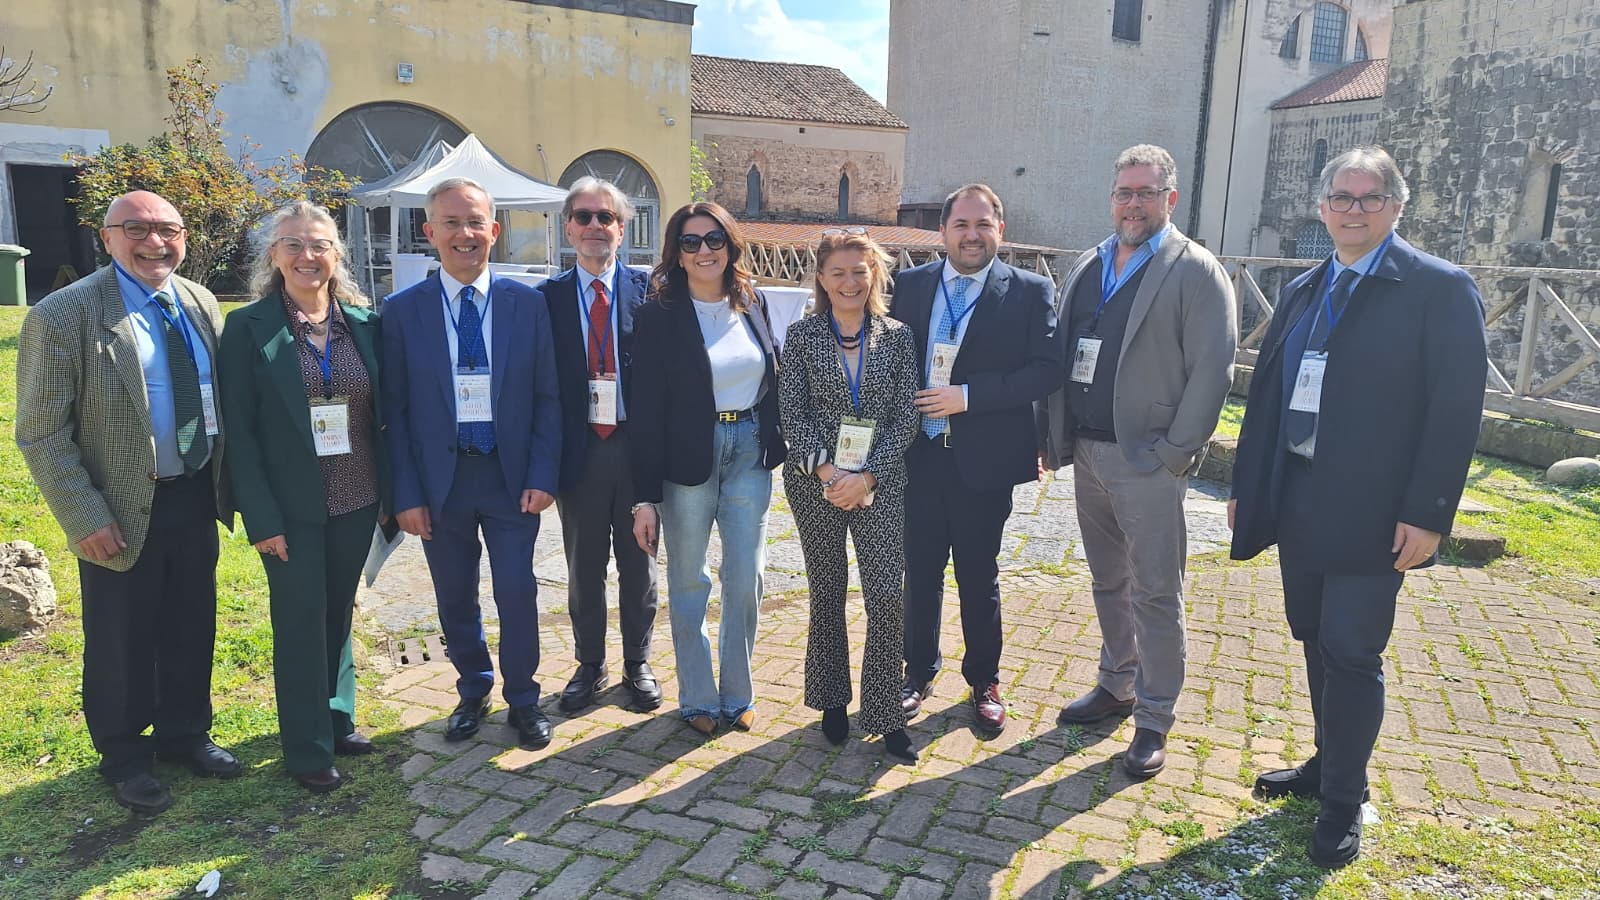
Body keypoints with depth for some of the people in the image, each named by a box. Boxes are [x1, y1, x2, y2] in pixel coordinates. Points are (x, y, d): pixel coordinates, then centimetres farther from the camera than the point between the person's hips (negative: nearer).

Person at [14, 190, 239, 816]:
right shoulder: (63, 316, -14)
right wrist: (86, 519, -17)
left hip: (196, 498, 5)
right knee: (121, 644, 11)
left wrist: (225, 483, 4)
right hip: (122, 513, -5)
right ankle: (125, 759, 32)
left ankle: (184, 734, 39)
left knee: (192, 630, 18)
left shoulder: (201, 305, 2)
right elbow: (41, 433, -13)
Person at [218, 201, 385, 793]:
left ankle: (336, 718, 35)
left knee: (337, 614, 16)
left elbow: (383, 412, 6)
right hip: (292, 506, -3)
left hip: (356, 500, 3)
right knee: (301, 623, 5)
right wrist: (261, 518, -12)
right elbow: (239, 430, -7)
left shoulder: (364, 322, 2)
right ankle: (308, 748, 20)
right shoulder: (249, 328, -6)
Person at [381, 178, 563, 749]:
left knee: (517, 593, 3)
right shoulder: (403, 311, -1)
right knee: (455, 600, 13)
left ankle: (522, 699, 24)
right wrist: (406, 493, -5)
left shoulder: (527, 304, 0)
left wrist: (542, 477, -7)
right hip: (441, 479, 1)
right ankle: (473, 691, 35)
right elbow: (395, 410, -1)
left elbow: (547, 397, 1)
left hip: (511, 476, 0)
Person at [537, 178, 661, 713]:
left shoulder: (649, 291, -1)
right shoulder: (549, 298, 2)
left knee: (638, 563, 13)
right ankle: (590, 665, 30)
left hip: (637, 444, -1)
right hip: (578, 447, 1)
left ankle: (638, 664, 30)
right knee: (583, 567, 12)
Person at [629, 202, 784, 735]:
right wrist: (645, 496, -12)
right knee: (688, 583, 9)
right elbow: (646, 409, -10)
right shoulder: (659, 316, -7)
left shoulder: (753, 303, 6)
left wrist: (776, 445, 7)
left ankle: (737, 695, 26)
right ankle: (698, 698, 26)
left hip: (749, 454, 4)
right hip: (688, 458, -3)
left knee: (746, 581, 8)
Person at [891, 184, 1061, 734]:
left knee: (979, 576, 12)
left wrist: (968, 395, -19)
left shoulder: (1031, 292, -3)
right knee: (920, 571, 13)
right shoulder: (910, 285, 5)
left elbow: (1047, 370, -12)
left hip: (984, 460, -2)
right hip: (918, 456, 2)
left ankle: (983, 682, 30)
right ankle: (919, 673, 33)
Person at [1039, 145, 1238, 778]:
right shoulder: (1085, 267, 13)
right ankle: (1117, 686, 34)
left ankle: (1154, 719, 14)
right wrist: (1053, 436, 7)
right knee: (1108, 583, 18)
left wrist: (1176, 454, -15)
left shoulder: (1197, 272, -6)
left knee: (1155, 594, 1)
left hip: (1148, 460, -6)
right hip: (1087, 453, 6)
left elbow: (1212, 371, -11)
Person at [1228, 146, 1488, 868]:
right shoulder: (1301, 292, 11)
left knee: (1351, 653, 0)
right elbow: (1266, 393, 12)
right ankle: (1328, 764, 34)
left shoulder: (1440, 290, -7)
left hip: (1370, 513, -6)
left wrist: (1428, 513, -16)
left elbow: (1456, 410, -12)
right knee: (1316, 641, 16)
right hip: (1296, 503, 6)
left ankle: (1342, 800, 17)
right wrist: (1246, 486, 11)